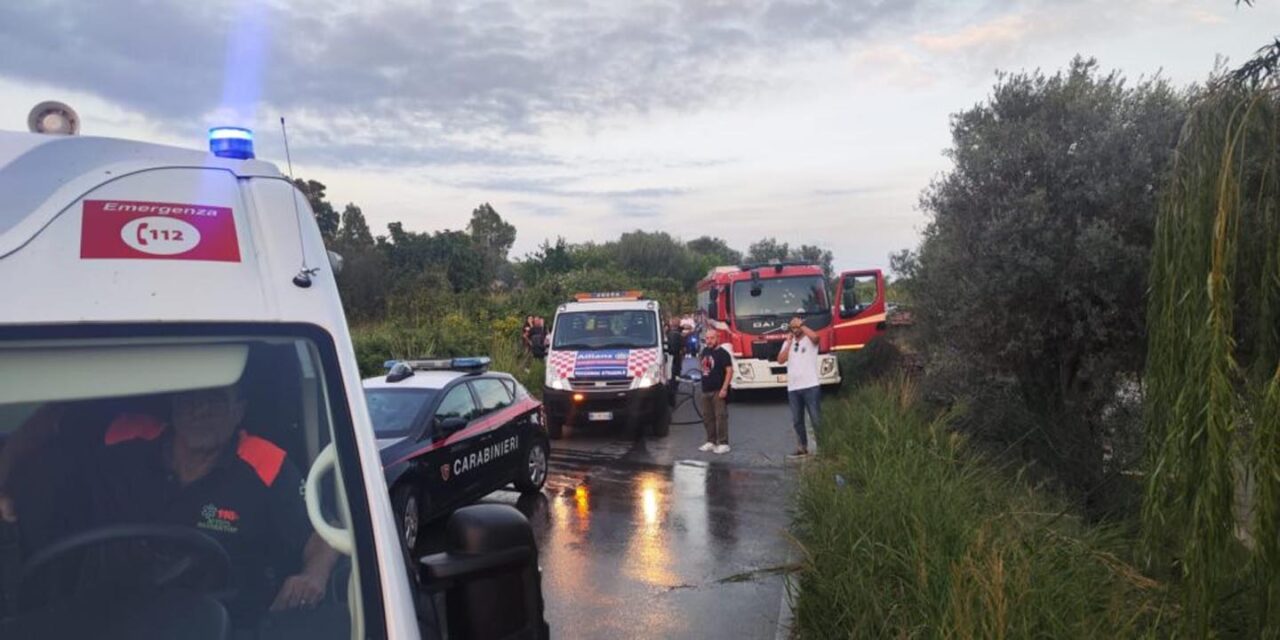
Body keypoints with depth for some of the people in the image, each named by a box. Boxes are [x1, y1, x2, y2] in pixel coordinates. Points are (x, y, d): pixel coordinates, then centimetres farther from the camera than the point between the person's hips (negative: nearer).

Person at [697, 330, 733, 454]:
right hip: (706, 390, 8)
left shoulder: (723, 354, -9)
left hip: (718, 391, -7)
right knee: (707, 418, 11)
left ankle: (723, 443, -4)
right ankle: (711, 442, 20)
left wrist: (724, 388, -20)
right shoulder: (705, 351, 12)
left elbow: (729, 371, -15)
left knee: (721, 417, -8)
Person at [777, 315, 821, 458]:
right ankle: (802, 448, 18)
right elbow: (780, 360, 3)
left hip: (811, 386, -5)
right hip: (793, 388, 5)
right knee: (797, 421, 10)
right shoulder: (788, 342, 15)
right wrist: (789, 342, 0)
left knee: (816, 419, -5)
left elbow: (815, 336, -25)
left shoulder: (810, 340, 1)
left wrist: (801, 324, -12)